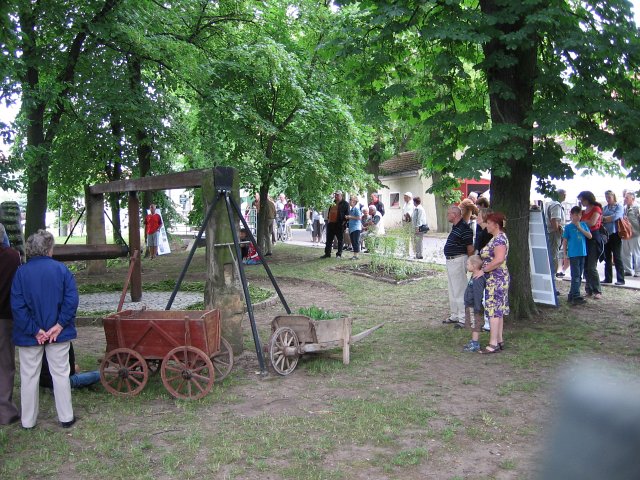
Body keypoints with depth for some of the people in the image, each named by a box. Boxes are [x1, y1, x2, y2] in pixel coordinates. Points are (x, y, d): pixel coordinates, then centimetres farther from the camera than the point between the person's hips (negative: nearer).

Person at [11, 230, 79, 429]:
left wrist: (34, 330, -9)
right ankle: (66, 417, 17)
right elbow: (71, 299, -13)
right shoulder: (61, 269, -8)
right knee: (60, 374, 10)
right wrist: (59, 325, -9)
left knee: (29, 376, 12)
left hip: (30, 335, 0)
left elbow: (18, 306, -11)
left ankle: (28, 421, 21)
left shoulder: (21, 272, -8)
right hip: (58, 333, 0)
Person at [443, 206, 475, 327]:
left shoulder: (464, 228, -18)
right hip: (450, 261, 11)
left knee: (459, 291, -7)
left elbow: (470, 248, -16)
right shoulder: (455, 227, 13)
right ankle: (454, 316, 28)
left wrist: (469, 262, -7)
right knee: (452, 291, 17)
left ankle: (463, 319, -1)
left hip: (458, 261, -11)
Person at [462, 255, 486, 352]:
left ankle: (475, 345, 4)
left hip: (474, 307, -10)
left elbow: (478, 294, -24)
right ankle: (473, 341, 28)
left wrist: (477, 308, -23)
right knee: (473, 326, 18)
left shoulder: (478, 279, -23)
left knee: (475, 326, -2)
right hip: (470, 306, 10)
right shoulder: (473, 277, 11)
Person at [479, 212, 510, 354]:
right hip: (496, 280, 11)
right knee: (498, 310, 14)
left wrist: (483, 269, -22)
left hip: (496, 280, -11)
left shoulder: (499, 239, -17)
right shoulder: (497, 237, 15)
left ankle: (493, 344, -4)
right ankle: (499, 341, 21)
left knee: (494, 310, -7)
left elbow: (499, 259, -30)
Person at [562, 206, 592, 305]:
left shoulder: (583, 225, 9)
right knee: (576, 276, -9)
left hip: (583, 253, 5)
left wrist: (580, 228, -9)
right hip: (573, 255, -5)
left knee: (579, 276, 10)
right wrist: (565, 254, -5)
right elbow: (565, 241, 0)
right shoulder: (568, 227, -2)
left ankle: (572, 294, 19)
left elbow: (590, 236, 0)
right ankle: (576, 296, -10)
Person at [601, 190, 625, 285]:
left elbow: (615, 216, -17)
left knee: (617, 258, -4)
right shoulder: (605, 208, 15)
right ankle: (608, 278, 16)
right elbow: (601, 218, 8)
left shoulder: (619, 207, -2)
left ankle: (621, 279, -1)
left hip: (615, 234, -6)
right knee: (607, 258, 9)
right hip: (606, 234, 6)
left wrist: (604, 219, -9)